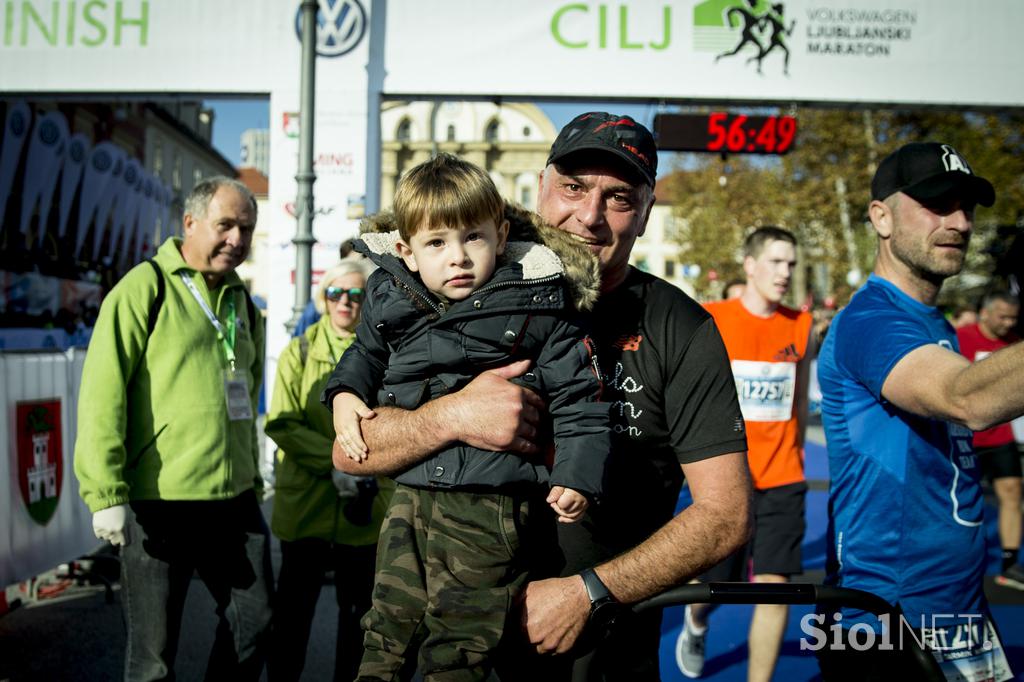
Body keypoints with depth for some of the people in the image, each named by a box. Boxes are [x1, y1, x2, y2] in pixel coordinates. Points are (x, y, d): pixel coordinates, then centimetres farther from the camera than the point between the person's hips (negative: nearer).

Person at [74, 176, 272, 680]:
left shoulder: (242, 303, 14)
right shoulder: (145, 288, -7)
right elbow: (102, 394, -13)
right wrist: (106, 495, -18)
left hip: (235, 501, 7)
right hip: (159, 504, -6)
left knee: (254, 620, 15)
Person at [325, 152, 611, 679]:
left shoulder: (536, 302, -8)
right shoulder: (390, 298, 5)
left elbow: (576, 391, -4)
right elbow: (366, 352, 26)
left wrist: (578, 474, -10)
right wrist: (345, 392, 7)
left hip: (491, 504, -5)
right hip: (411, 492, 5)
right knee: (387, 627, 18)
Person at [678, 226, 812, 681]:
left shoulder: (801, 327, 4)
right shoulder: (710, 322, -6)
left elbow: (799, 400, 14)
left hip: (782, 480, 2)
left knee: (774, 585, -6)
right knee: (718, 583, 12)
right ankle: (696, 620, 47)